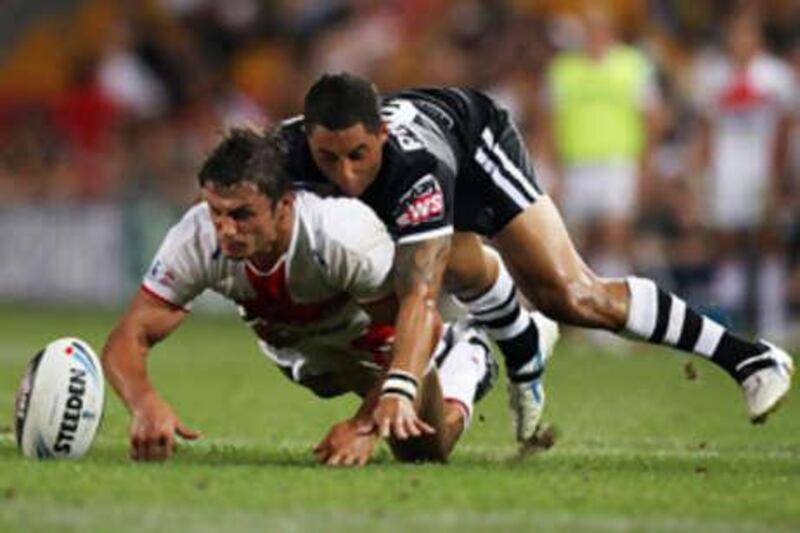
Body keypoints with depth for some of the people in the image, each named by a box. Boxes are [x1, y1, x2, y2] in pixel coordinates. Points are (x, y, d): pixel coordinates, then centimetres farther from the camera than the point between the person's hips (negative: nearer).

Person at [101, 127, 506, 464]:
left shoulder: (345, 235, -45)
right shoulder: (196, 241, -35)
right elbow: (129, 337, -34)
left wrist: (364, 426, -45)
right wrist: (145, 404, -57)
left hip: (376, 340, -4)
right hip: (292, 342, 4)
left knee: (422, 449, -10)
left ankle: (463, 361, 20)